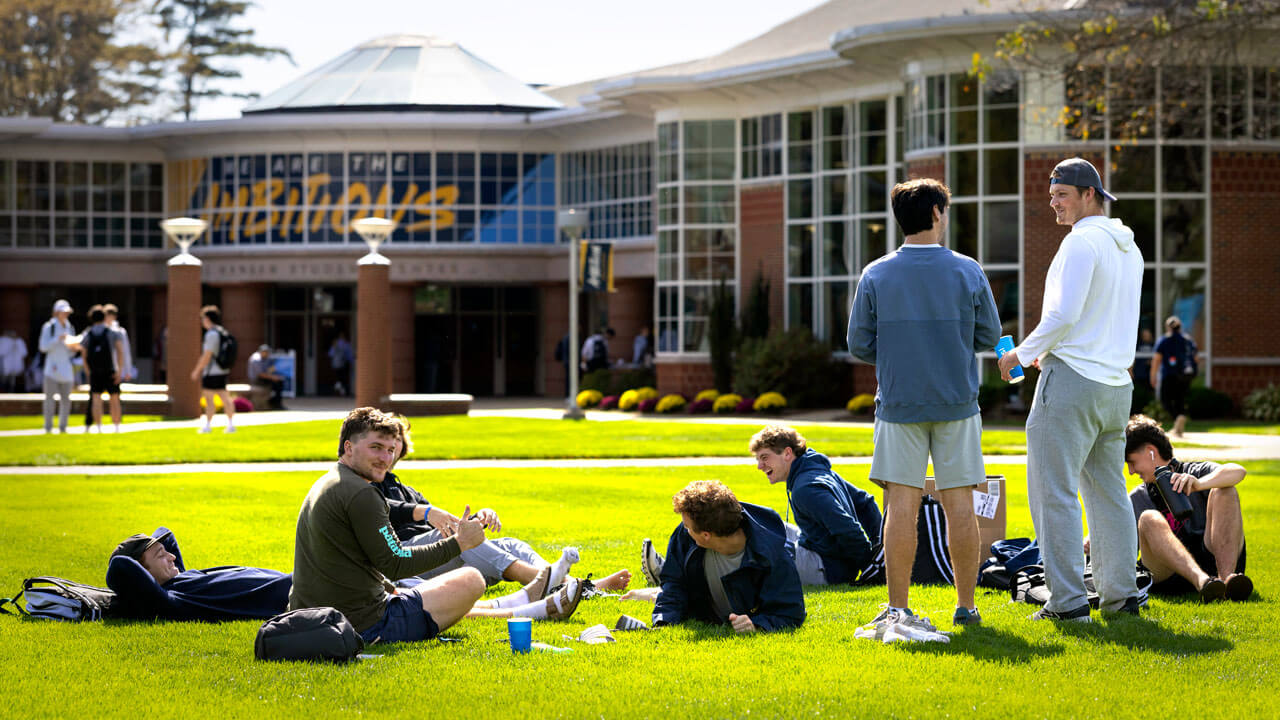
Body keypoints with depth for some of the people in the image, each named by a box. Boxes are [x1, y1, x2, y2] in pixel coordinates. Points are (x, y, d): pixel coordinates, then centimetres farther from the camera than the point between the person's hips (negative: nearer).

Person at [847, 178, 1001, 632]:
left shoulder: (875, 276, -2)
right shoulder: (968, 272, -2)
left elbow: (860, 346, 0)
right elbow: (989, 336, 4)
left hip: (899, 404, 0)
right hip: (957, 405, 0)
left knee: (901, 506, 0)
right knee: (960, 506, 6)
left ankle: (897, 611, -1)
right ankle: (966, 607, 11)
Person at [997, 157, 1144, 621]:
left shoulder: (1082, 242, -12)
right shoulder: (1127, 246, 16)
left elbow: (1064, 314, -19)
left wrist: (1023, 354, -6)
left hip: (1073, 377, -9)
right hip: (1116, 381, 9)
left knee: (1054, 491, -6)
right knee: (1107, 491, 13)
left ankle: (1068, 601, -9)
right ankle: (1120, 595, 14)